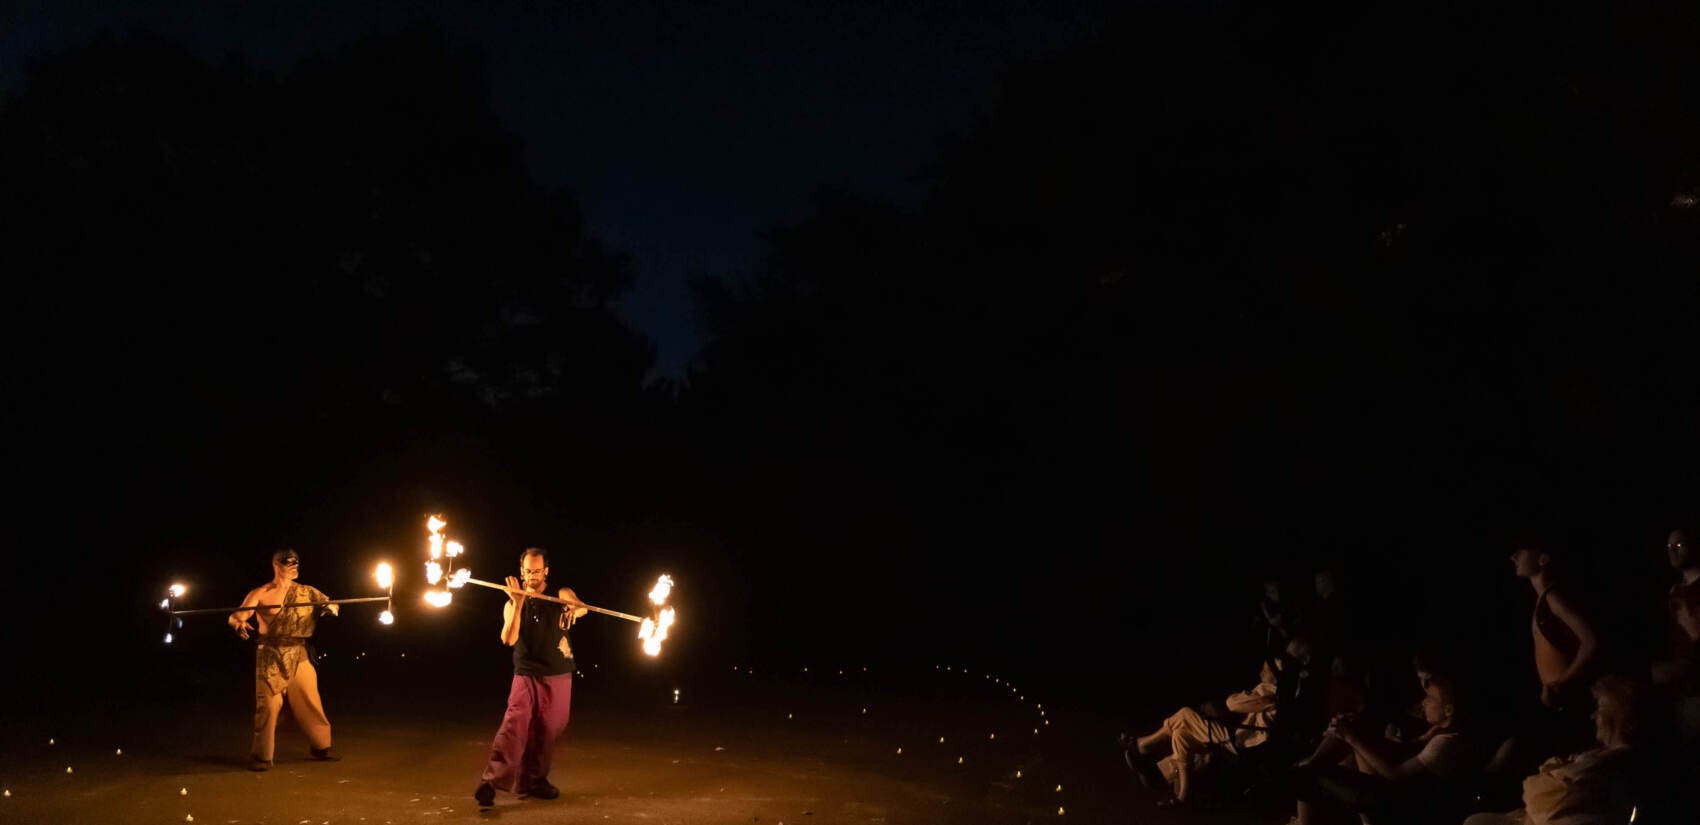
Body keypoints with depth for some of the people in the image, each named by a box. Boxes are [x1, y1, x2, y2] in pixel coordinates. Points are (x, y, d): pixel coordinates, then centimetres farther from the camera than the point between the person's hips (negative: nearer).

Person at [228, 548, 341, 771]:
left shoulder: (307, 592, 14)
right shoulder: (260, 594, 5)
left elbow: (329, 604, 12)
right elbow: (237, 616, -3)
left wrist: (330, 606, -13)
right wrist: (239, 625, -27)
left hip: (300, 655, 3)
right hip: (271, 656, -3)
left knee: (310, 701, 5)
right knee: (267, 704, -6)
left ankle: (321, 747, 19)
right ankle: (261, 756, 3)